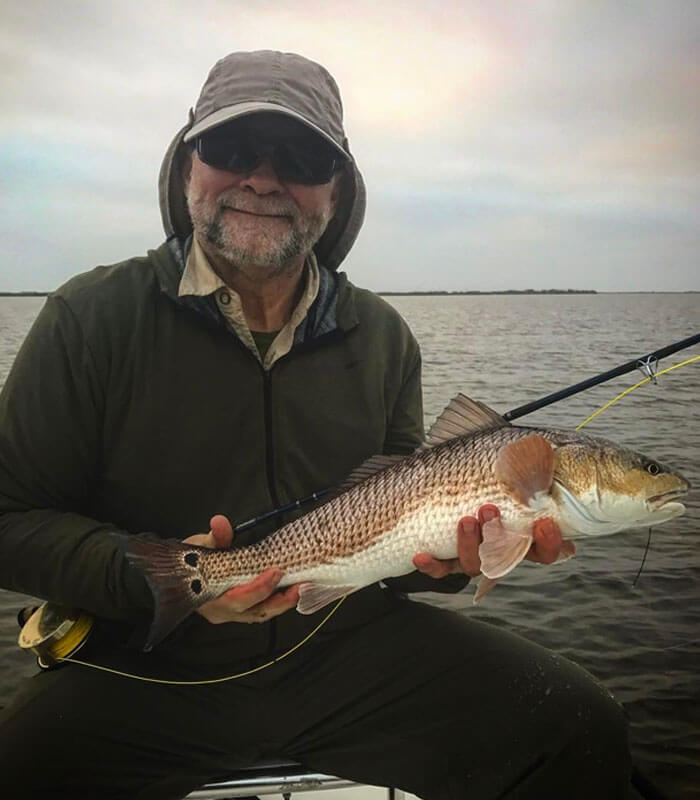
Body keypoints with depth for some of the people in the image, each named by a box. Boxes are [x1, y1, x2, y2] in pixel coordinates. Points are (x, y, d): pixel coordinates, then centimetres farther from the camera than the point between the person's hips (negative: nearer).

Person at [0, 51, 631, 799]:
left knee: (580, 729, -12)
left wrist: (446, 553, -11)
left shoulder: (382, 337, 5)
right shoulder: (91, 317, -5)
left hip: (354, 645, 3)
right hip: (151, 671, -1)